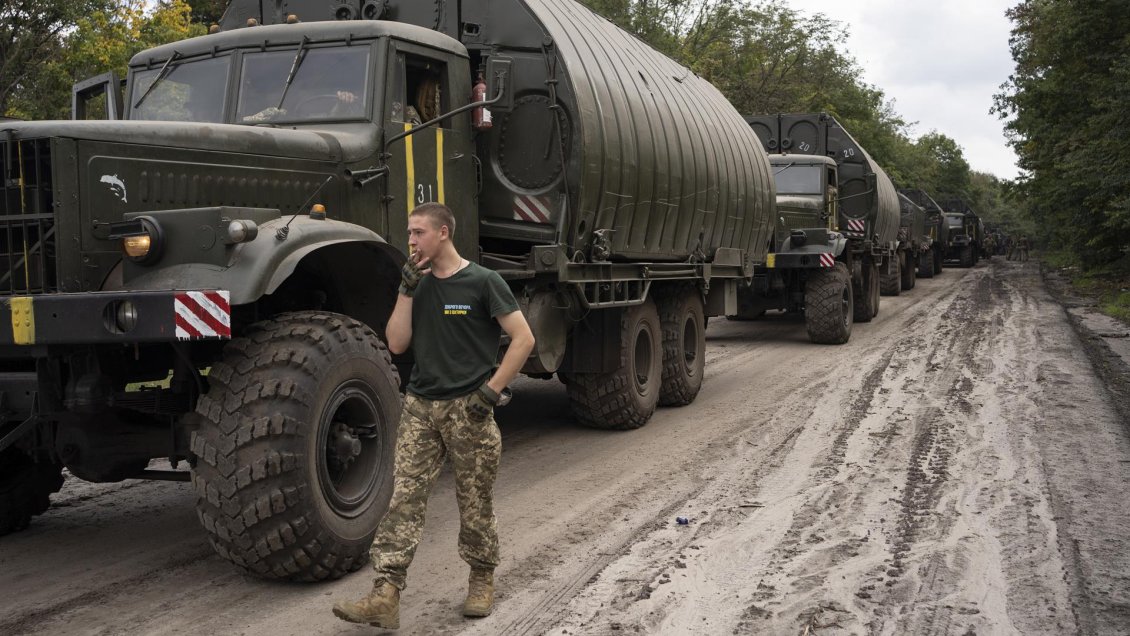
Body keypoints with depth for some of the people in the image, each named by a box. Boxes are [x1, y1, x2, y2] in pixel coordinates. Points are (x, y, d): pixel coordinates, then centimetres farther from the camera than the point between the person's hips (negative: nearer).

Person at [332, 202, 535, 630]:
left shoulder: (482, 282, -6)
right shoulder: (418, 284, 11)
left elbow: (523, 339, -8)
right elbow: (396, 344, 3)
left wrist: (491, 390, -12)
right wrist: (406, 290, -4)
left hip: (467, 409, -4)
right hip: (420, 406, 5)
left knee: (475, 503, 7)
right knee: (403, 498, -4)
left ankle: (482, 579, 28)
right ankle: (385, 595, -6)